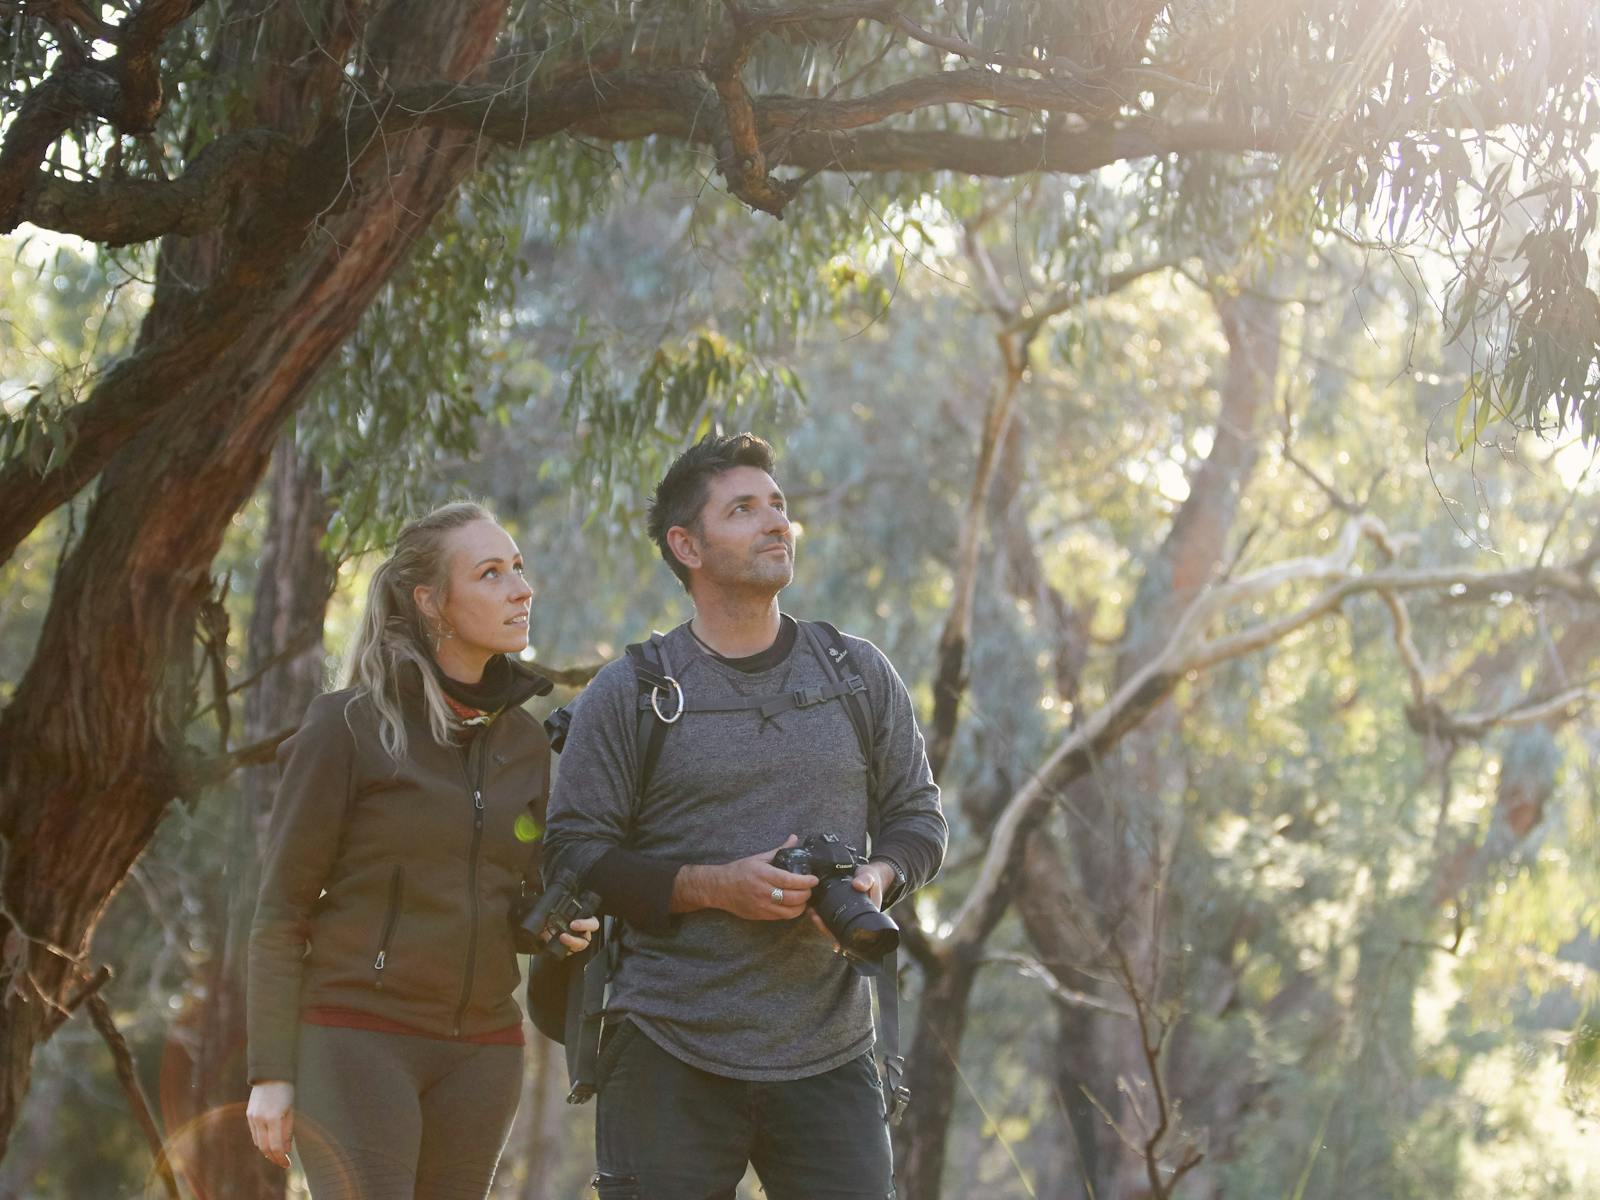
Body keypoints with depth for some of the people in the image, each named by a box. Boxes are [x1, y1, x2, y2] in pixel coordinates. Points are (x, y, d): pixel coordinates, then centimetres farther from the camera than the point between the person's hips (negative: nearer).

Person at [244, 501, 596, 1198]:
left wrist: (556, 928, -1)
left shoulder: (526, 742, 11)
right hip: (358, 1038, -5)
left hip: (480, 1052, 5)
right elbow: (281, 911, -4)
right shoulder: (347, 727, -5)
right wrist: (270, 1073, -9)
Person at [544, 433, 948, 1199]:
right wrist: (712, 886, -15)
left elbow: (918, 819, 16)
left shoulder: (859, 675, 11)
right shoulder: (627, 695, 2)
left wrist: (878, 879, -7)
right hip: (669, 1058, -2)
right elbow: (573, 856, -2)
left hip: (830, 1052, 2)